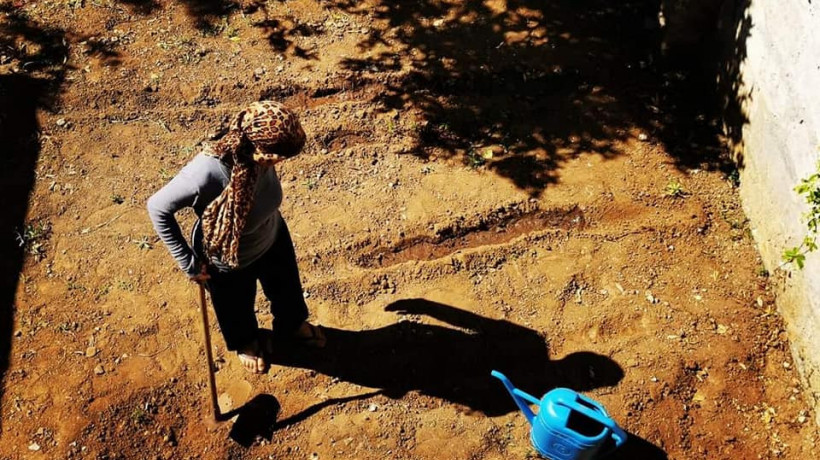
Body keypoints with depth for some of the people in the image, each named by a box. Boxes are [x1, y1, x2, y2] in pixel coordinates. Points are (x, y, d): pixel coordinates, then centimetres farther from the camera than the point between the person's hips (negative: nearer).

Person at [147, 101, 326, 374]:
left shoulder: (260, 157, -28)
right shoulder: (207, 172, -44)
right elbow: (157, 208, -28)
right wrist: (187, 262, -22)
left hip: (273, 239, 4)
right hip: (229, 261, -4)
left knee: (287, 289, 32)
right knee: (237, 309, 29)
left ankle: (293, 325, 66)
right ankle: (245, 342, 64)